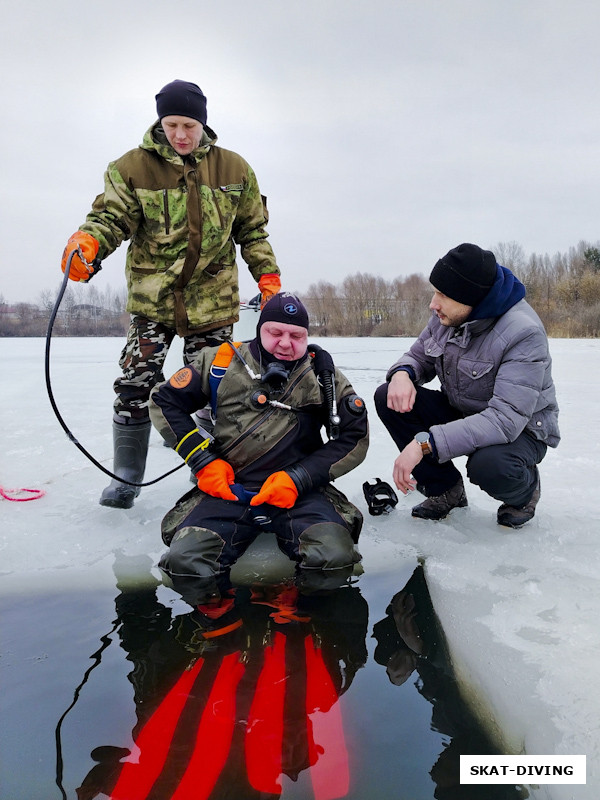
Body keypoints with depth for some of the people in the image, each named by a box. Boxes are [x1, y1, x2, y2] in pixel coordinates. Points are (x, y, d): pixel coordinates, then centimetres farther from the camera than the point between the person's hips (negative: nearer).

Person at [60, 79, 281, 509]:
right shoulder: (133, 166, 1)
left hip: (212, 299, 1)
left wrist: (268, 278, 5)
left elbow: (253, 231, 13)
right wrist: (88, 241, -28)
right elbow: (112, 216, -5)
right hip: (152, 297, 0)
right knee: (136, 383, -6)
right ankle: (126, 477, 10)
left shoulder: (234, 169, 6)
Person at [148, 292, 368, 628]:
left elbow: (354, 438, 5)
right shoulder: (222, 362, 5)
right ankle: (216, 601, 8)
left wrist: (298, 478, -8)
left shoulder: (323, 373, 6)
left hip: (298, 491, 0)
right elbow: (165, 401, 11)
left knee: (334, 561, -28)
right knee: (185, 563, -26)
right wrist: (203, 462, 1)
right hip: (229, 488, 0)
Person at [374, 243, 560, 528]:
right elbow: (419, 356, 7)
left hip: (521, 429, -6)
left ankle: (525, 489, 1)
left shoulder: (524, 332, -29)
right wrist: (402, 373, -21)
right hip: (461, 414, 6)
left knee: (487, 464, -40)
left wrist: (424, 443, -44)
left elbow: (507, 419, -37)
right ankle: (445, 489, 2)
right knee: (388, 398, -14)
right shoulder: (446, 316, -9)